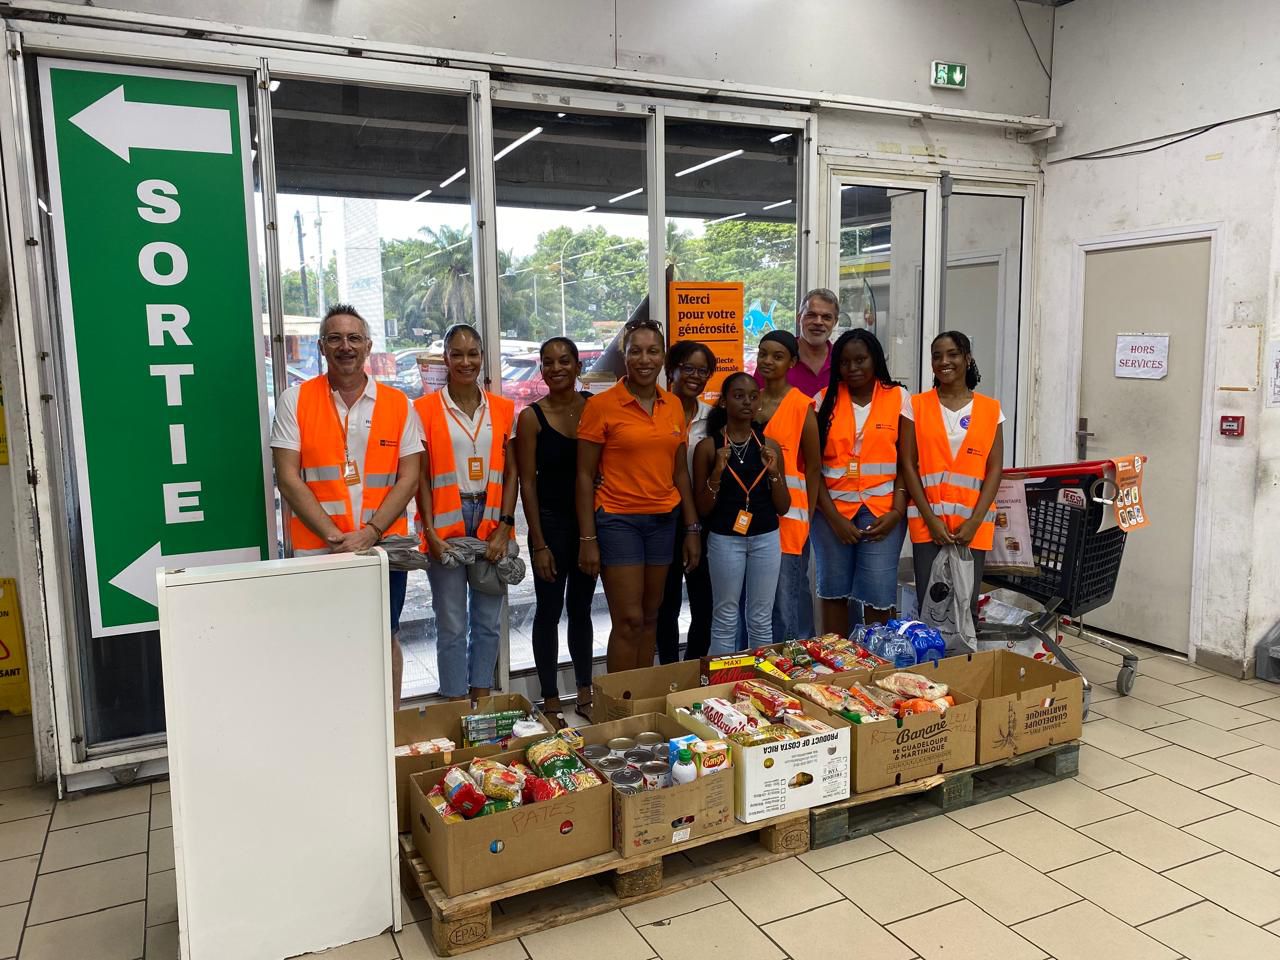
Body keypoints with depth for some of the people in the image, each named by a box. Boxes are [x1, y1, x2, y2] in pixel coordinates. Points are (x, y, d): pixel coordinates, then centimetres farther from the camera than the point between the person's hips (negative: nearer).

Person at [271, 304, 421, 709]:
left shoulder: (397, 403, 5)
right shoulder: (295, 400, 1)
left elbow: (409, 477, 0)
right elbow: (287, 478, -5)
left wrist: (370, 532, -12)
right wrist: (334, 535, -13)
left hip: (384, 545, 1)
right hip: (317, 550, -1)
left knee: (385, 641, 12)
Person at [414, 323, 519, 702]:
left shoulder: (503, 409, 7)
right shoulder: (425, 408, 0)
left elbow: (511, 472, 5)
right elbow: (421, 475, -2)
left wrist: (504, 526, -5)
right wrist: (429, 530, -11)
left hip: (491, 524, 3)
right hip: (446, 525, -3)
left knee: (487, 621, 10)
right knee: (452, 625, 3)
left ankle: (482, 702, 24)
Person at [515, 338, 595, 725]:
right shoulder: (531, 417, -6)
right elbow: (528, 482, -6)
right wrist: (539, 543, -10)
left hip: (589, 520, 3)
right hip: (550, 522, -3)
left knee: (581, 608, 15)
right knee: (549, 610, 6)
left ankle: (585, 693, 28)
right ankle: (551, 701, 18)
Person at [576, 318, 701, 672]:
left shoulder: (674, 405, 7)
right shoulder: (601, 405, -8)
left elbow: (680, 472, 12)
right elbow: (585, 475, -6)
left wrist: (693, 528, 9)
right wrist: (587, 539, -10)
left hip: (663, 520, 5)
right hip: (618, 520, -5)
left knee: (651, 617, 11)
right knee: (629, 620, -5)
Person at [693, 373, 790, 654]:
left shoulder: (770, 446, 4)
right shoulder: (708, 446, -4)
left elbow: (783, 507, 5)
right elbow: (702, 509, -4)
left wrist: (774, 471, -10)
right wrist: (717, 473, -18)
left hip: (766, 538, 3)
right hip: (725, 539, -2)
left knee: (761, 619, 10)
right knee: (725, 618, 5)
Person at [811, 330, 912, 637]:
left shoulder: (898, 398, 4)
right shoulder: (826, 400, 5)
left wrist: (896, 512, -9)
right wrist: (834, 517, -7)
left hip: (881, 512, -1)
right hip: (833, 510, 1)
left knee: (878, 597, -3)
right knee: (833, 591, 7)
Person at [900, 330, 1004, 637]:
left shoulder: (990, 409, 5)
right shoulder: (918, 405, 3)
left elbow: (994, 469, 2)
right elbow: (908, 465, -1)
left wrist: (974, 522, -9)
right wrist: (931, 518, -9)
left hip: (972, 524, 1)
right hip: (928, 521, -1)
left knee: (967, 605, 4)